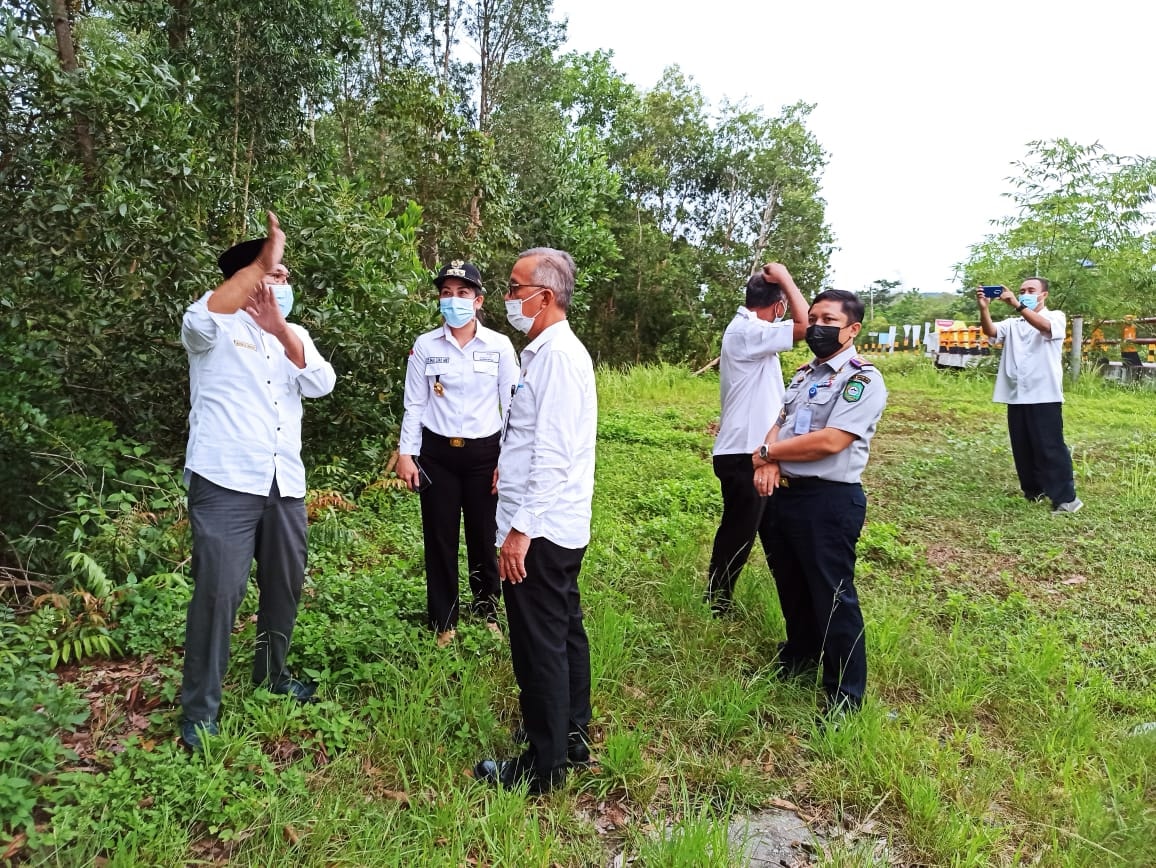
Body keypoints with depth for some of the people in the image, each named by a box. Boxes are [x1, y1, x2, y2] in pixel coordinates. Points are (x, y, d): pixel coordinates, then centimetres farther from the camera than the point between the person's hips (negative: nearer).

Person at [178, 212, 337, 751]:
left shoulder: (294, 336, 14)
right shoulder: (218, 331, -2)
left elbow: (322, 384, -4)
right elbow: (199, 317, -27)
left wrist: (280, 331, -18)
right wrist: (262, 262, -28)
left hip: (284, 484, 6)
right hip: (225, 482, -6)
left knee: (286, 585, 15)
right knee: (218, 592, -6)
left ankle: (272, 674, 37)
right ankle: (199, 710, 9)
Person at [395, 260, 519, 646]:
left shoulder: (500, 346, -2)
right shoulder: (425, 346, 1)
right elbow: (414, 405, 3)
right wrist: (406, 453, -3)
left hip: (484, 453, -1)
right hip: (437, 452, 1)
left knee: (483, 537, 7)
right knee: (440, 538, 7)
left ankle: (487, 613, 28)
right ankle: (444, 622, 22)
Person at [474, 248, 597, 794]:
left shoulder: (556, 354, -18)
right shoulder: (553, 350, 13)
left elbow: (553, 454, -23)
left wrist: (521, 528, -22)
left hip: (539, 530, -10)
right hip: (561, 526, 10)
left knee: (540, 646, 2)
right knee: (565, 633, 19)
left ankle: (543, 767, 17)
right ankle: (572, 737, 36)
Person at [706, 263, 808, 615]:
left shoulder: (747, 330, 13)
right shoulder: (746, 331, -19)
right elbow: (805, 325, -28)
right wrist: (785, 278, -16)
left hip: (753, 449, 10)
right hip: (742, 454, -10)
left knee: (770, 527, 21)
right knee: (737, 532, 2)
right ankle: (716, 603, 17)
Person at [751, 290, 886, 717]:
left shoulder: (863, 379, -13)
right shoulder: (804, 373, 14)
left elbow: (830, 441, -22)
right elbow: (779, 424, 10)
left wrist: (767, 452, -12)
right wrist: (770, 464, -12)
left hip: (829, 500, -8)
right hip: (784, 492, 8)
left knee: (832, 597, 2)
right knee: (791, 585, 22)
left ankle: (846, 696, 17)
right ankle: (799, 657, 44)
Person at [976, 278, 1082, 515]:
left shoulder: (1056, 317, 3)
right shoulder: (1012, 323, 16)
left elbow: (1044, 326, -20)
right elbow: (990, 331, -4)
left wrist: (1018, 305, -33)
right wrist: (984, 308, -22)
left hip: (1044, 396, -5)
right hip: (1016, 396, 5)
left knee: (1050, 447, -5)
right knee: (1022, 448, 11)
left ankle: (1066, 497, 1)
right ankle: (1034, 490, 23)